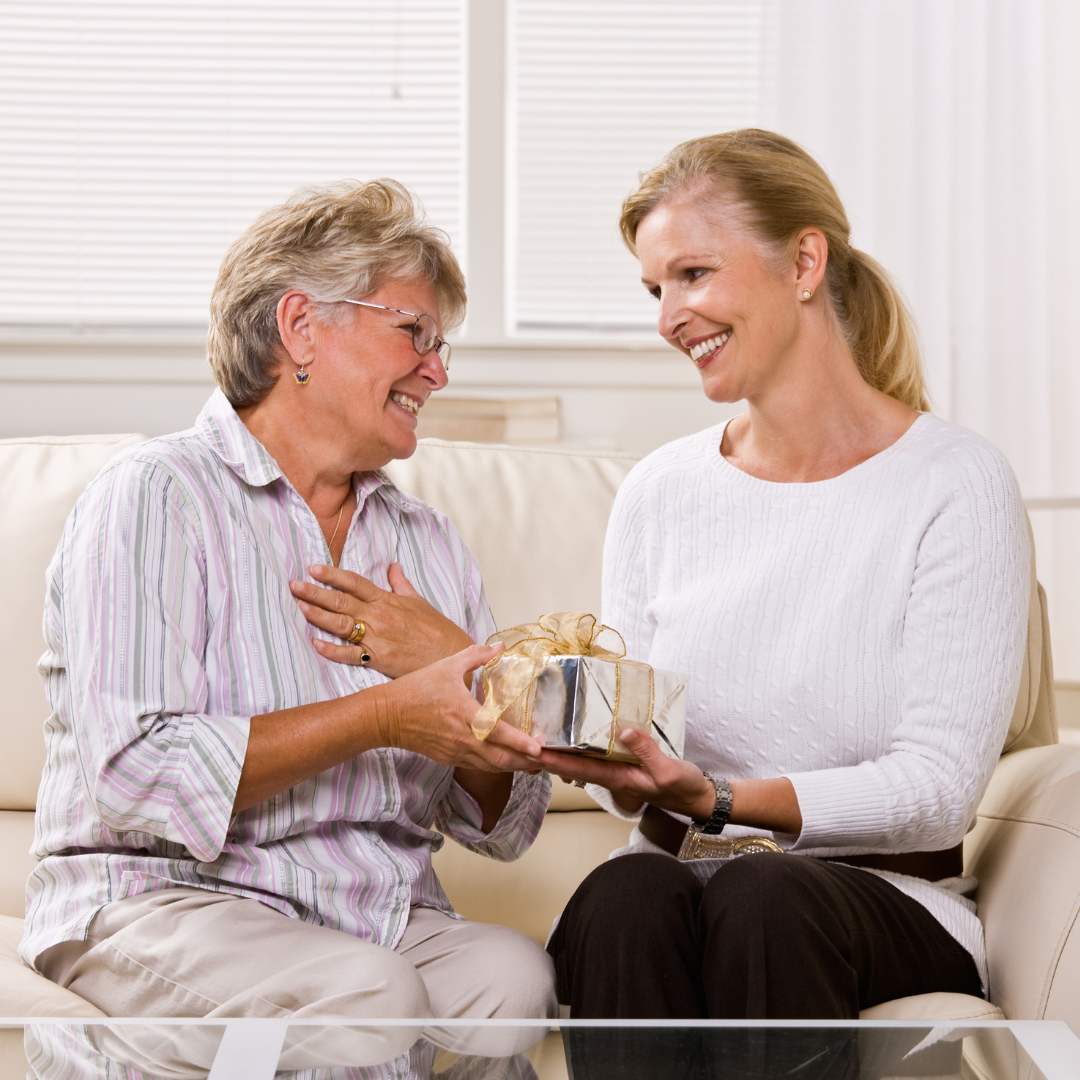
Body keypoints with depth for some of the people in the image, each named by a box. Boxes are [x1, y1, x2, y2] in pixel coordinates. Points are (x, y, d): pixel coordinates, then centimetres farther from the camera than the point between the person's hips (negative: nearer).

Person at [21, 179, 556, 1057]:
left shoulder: (430, 542, 19)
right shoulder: (154, 498, -2)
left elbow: (506, 826, 16)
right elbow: (132, 779, -16)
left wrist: (465, 672, -5)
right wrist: (385, 718, -17)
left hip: (385, 913, 5)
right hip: (163, 898, -5)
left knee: (514, 970, -28)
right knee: (367, 988, -34)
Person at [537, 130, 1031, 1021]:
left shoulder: (956, 485, -5)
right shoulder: (657, 494, 8)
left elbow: (939, 790, -12)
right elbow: (635, 768, 9)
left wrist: (716, 798, -25)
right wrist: (619, 769, -15)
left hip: (888, 904, -2)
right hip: (679, 882, 3)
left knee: (765, 897, -36)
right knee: (622, 898, -32)